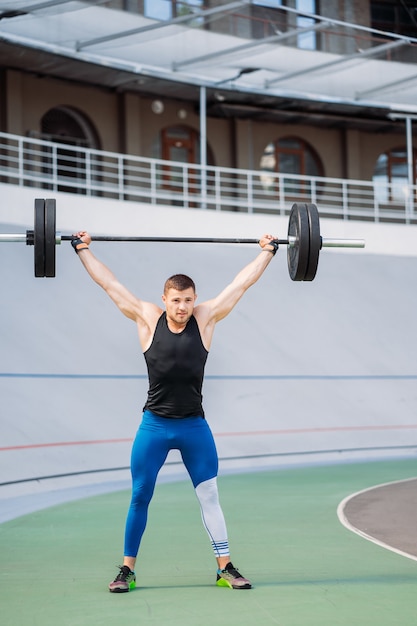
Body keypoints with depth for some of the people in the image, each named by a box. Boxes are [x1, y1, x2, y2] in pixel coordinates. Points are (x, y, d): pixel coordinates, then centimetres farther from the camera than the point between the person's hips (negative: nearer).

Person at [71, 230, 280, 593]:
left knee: (210, 497, 4)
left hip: (195, 427, 1)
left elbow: (242, 282, 6)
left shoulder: (205, 319, -1)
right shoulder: (148, 319, -3)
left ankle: (226, 569, 12)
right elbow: (109, 283, 2)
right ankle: (127, 569, 16)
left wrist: (267, 252, 10)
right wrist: (83, 250, 6)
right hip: (154, 426, -1)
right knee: (140, 498, 5)